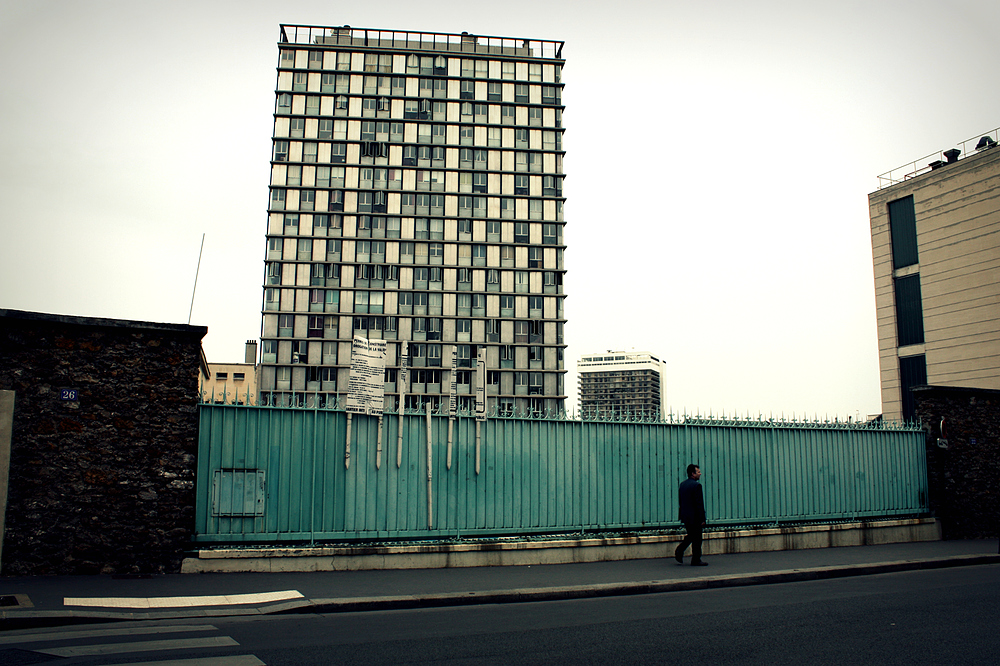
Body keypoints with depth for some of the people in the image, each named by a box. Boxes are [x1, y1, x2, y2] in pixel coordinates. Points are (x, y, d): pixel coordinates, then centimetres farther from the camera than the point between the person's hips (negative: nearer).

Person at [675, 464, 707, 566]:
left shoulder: (682, 485, 9)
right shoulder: (696, 485, -16)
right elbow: (699, 504, -18)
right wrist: (702, 519, -14)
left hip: (685, 516, 8)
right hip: (695, 517, -8)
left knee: (690, 536, 21)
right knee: (697, 539, 2)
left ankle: (679, 552, 10)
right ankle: (696, 560, 8)